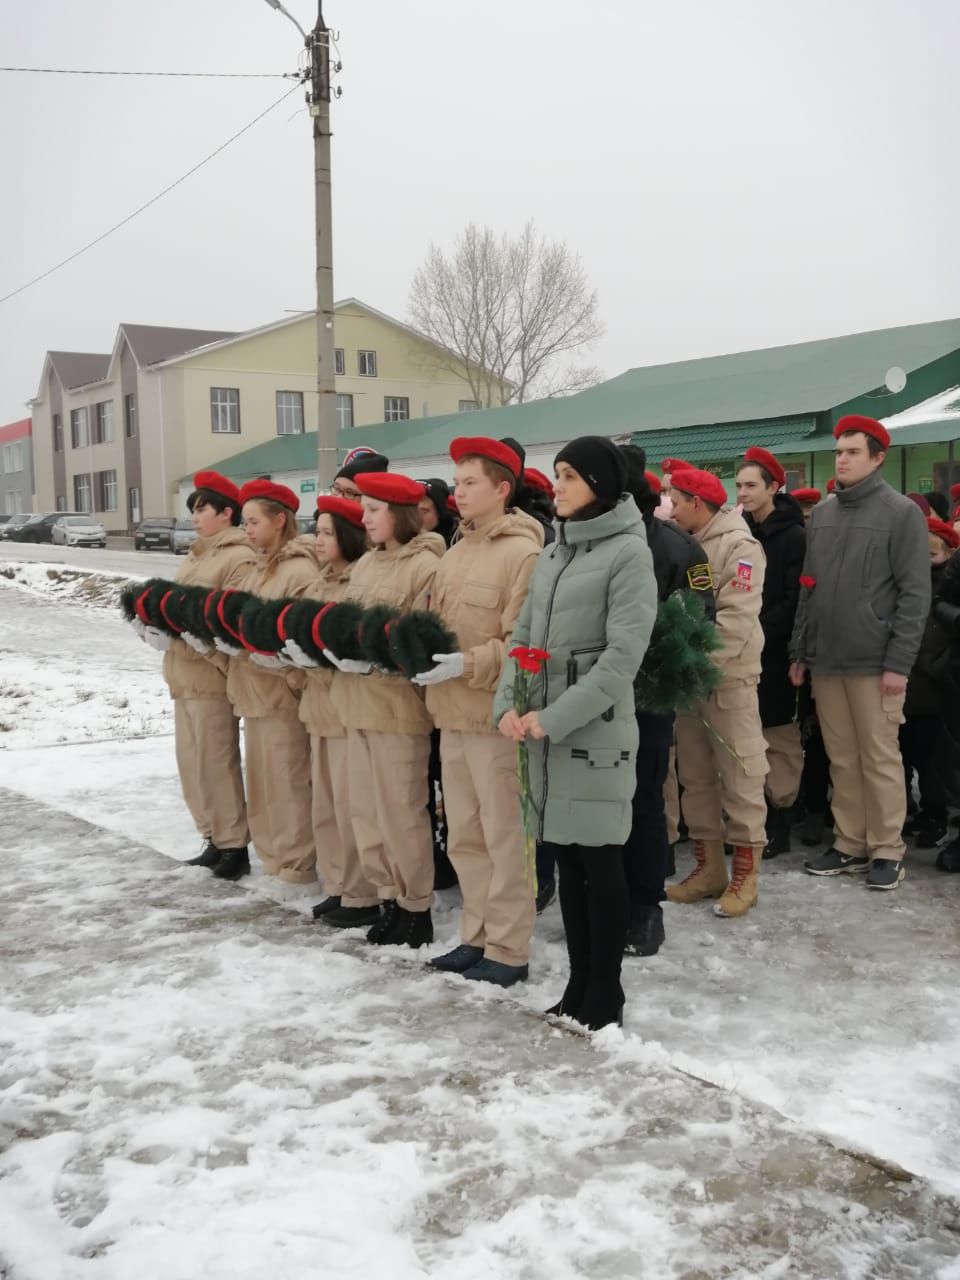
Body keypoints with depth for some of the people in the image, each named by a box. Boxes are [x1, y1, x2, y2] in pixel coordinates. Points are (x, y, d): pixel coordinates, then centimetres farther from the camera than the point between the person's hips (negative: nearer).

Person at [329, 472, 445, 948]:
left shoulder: (426, 565, -11)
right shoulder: (365, 564, 15)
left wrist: (372, 658, -23)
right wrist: (334, 646, -2)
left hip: (398, 702, -8)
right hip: (357, 701, 8)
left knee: (400, 812, 0)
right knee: (365, 810, 12)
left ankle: (416, 909, 15)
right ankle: (388, 899, 25)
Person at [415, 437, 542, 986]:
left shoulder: (523, 552, -11)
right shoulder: (455, 554, 15)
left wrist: (467, 664, -22)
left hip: (495, 714, -8)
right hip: (453, 712, 8)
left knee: (503, 836, 0)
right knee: (465, 834, 15)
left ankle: (509, 951, 10)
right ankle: (477, 937, 27)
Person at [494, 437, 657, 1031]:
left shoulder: (629, 552, -8)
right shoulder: (554, 553, 14)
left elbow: (623, 654, -16)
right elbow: (524, 635, 13)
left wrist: (557, 716, -18)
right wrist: (508, 704, -3)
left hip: (595, 731, -7)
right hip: (545, 731, 7)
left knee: (601, 862, 1)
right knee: (567, 859, 13)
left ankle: (606, 999, 13)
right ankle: (579, 987, 24)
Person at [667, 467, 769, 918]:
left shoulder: (738, 546, -9)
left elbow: (736, 620, -18)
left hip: (728, 677, -7)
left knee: (740, 774, 0)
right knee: (695, 774, 12)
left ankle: (745, 873, 8)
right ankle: (708, 866, 23)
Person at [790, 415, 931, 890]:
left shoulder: (901, 513, -4)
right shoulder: (821, 514, 13)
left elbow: (915, 593, -8)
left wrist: (898, 662, -14)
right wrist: (799, 651, 10)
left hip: (874, 662, -5)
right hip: (825, 660, 5)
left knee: (880, 759, 2)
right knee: (842, 760, 11)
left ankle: (887, 850, 12)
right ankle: (850, 845, 20)